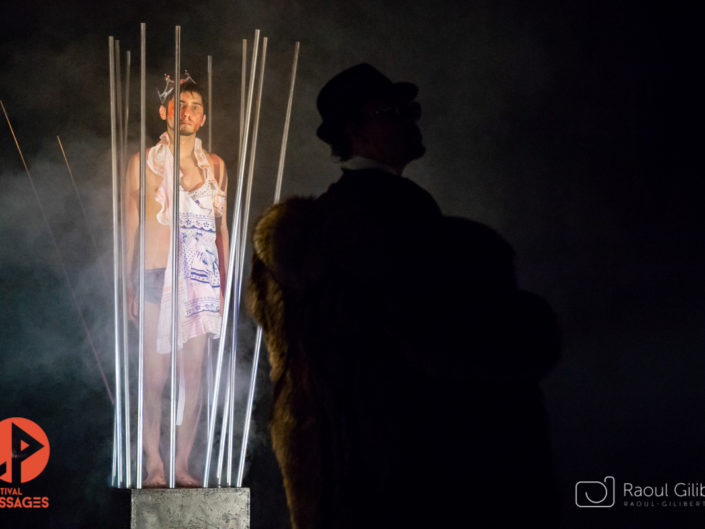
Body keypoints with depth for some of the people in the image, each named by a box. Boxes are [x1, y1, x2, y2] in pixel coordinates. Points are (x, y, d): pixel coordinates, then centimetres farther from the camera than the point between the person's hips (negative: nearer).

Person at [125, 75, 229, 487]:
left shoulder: (214, 165, 12)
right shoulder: (144, 163, 4)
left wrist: (224, 284, 11)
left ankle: (183, 465, 7)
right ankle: (154, 466, 3)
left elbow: (222, 228, 15)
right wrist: (128, 284, 0)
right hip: (156, 278, -2)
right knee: (154, 376, -4)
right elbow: (131, 225, 6)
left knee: (193, 375, 0)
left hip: (201, 279, 2)